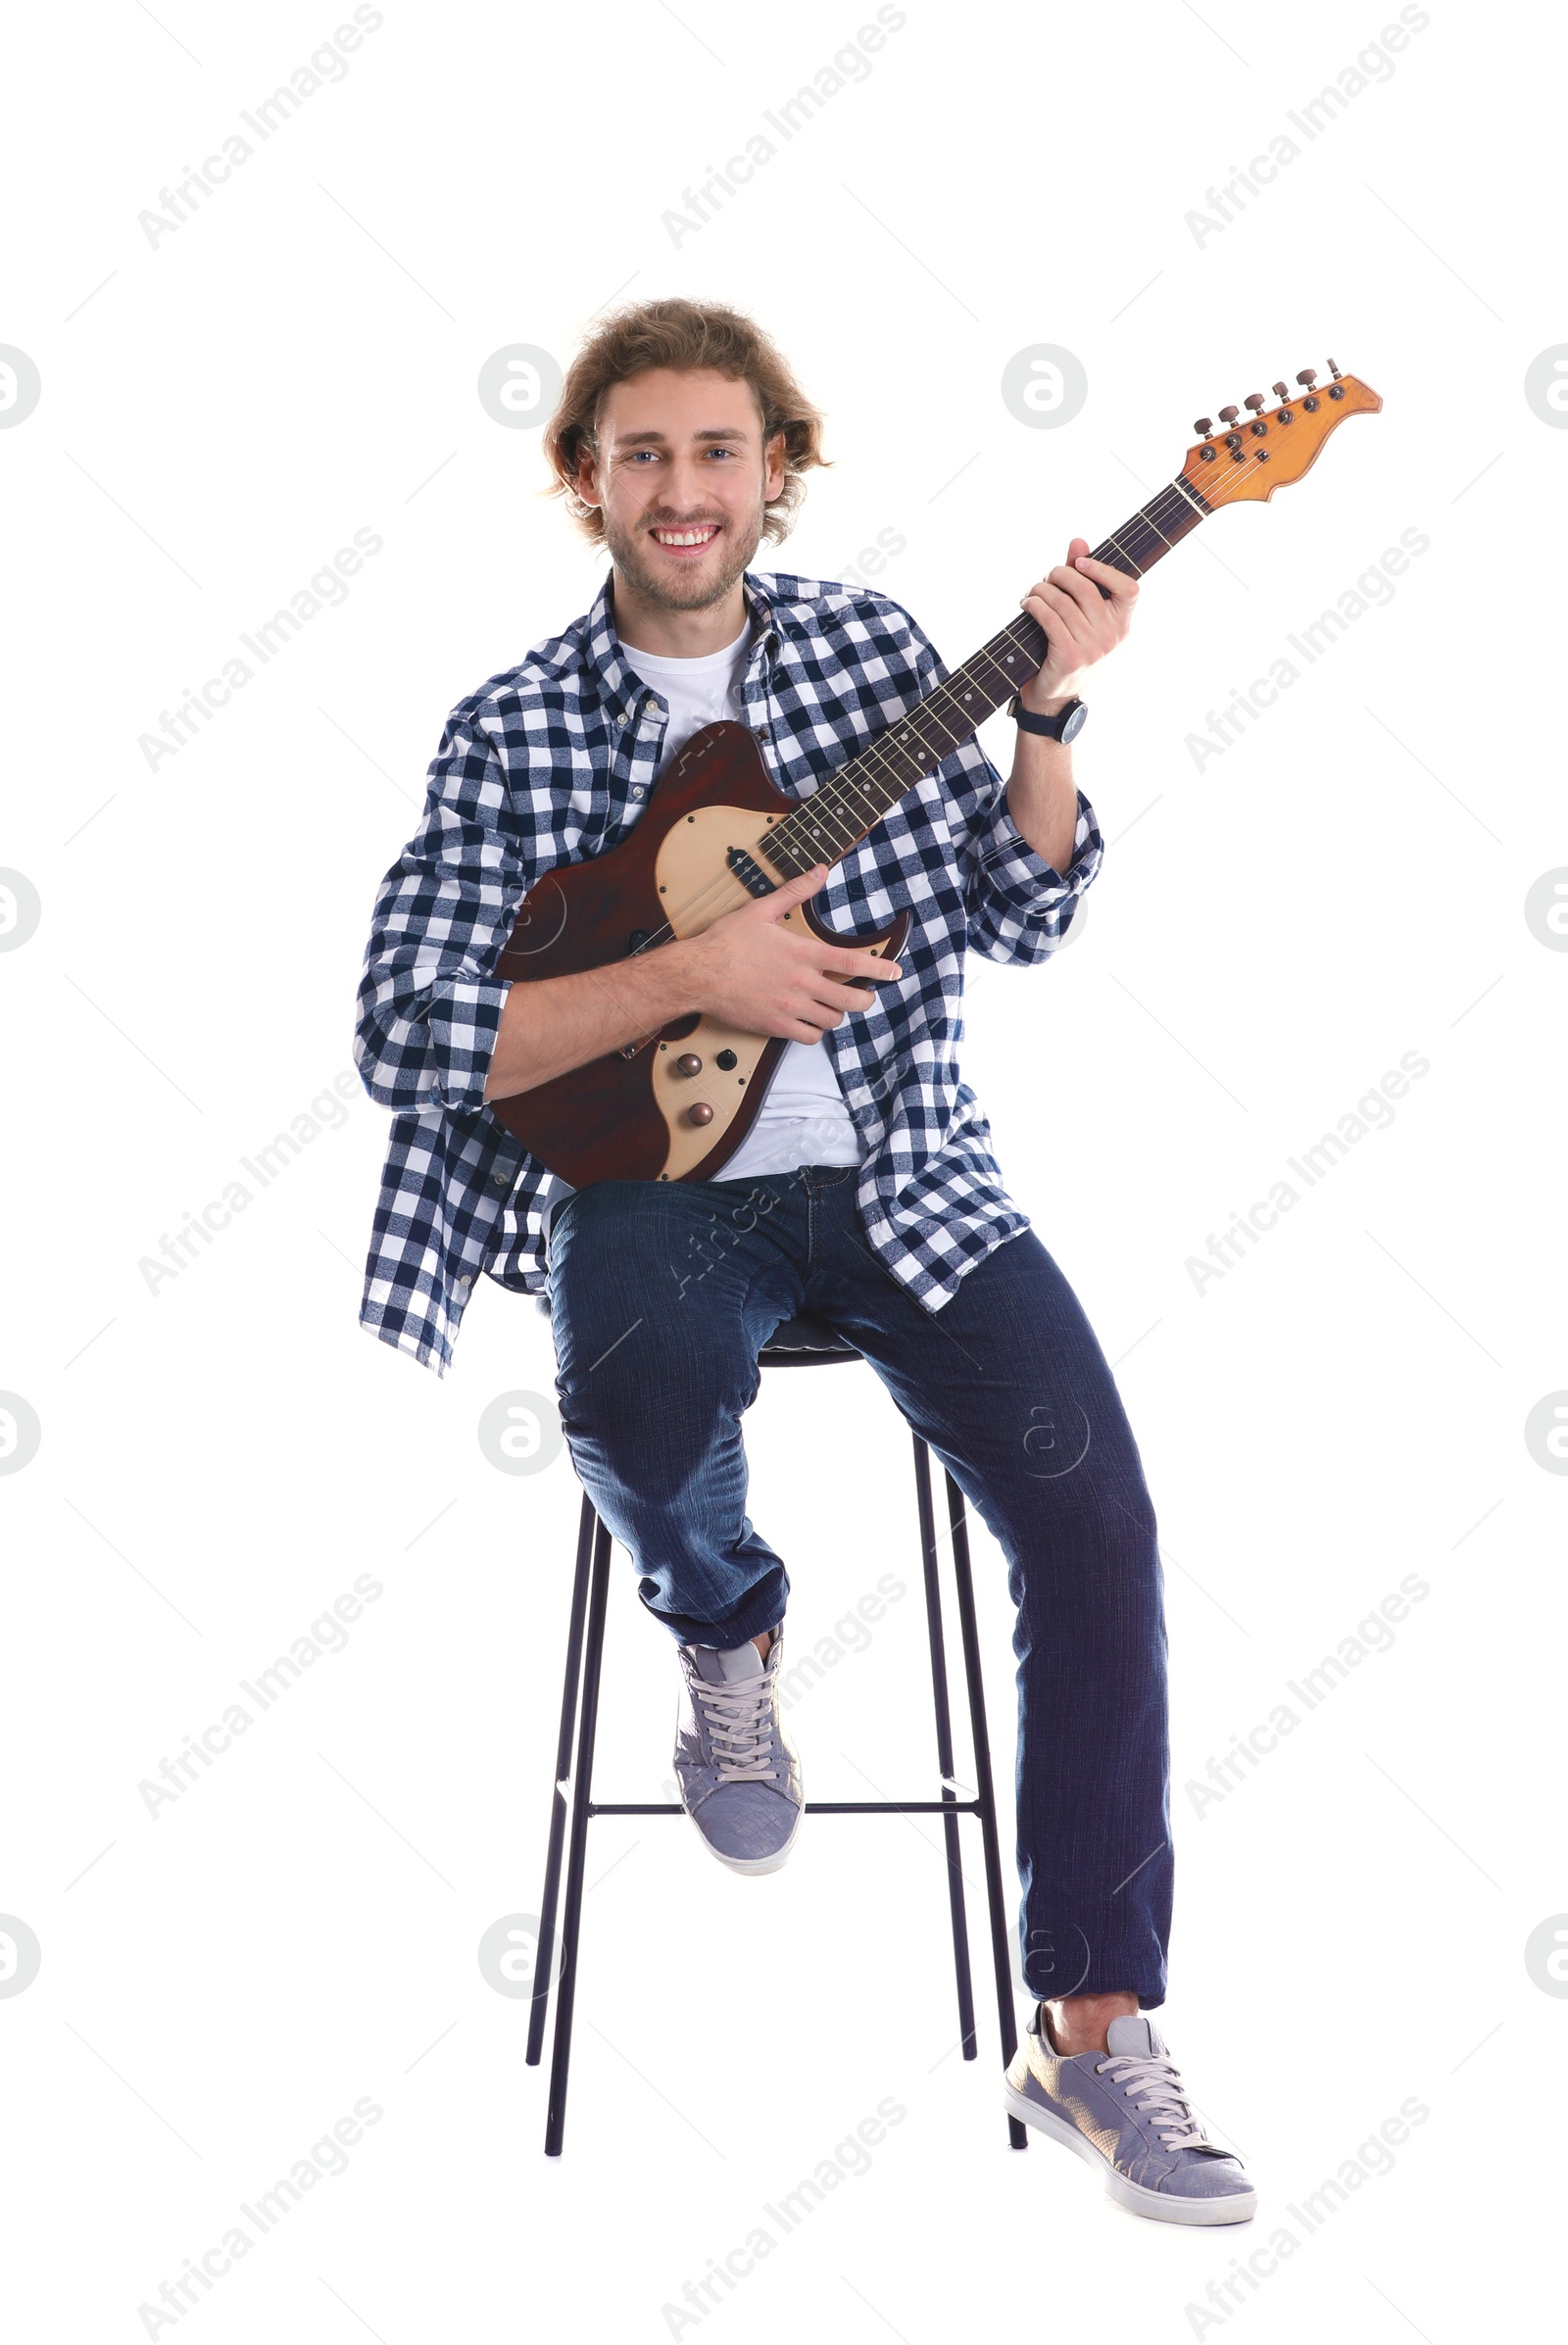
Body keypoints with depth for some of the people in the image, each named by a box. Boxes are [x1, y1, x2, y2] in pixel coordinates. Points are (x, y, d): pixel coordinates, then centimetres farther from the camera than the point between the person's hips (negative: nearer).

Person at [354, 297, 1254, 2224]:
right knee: (641, 1407, -36)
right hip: (650, 1177, -1)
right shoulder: (512, 730, 2)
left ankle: (1092, 2027, -4)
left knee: (1096, 1515, -18)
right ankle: (726, 1637, 2)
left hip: (899, 1170, 2)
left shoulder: (868, 642, 9)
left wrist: (1049, 706, -10)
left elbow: (1016, 914, 5)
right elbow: (406, 1040, -8)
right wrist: (689, 973, -17)